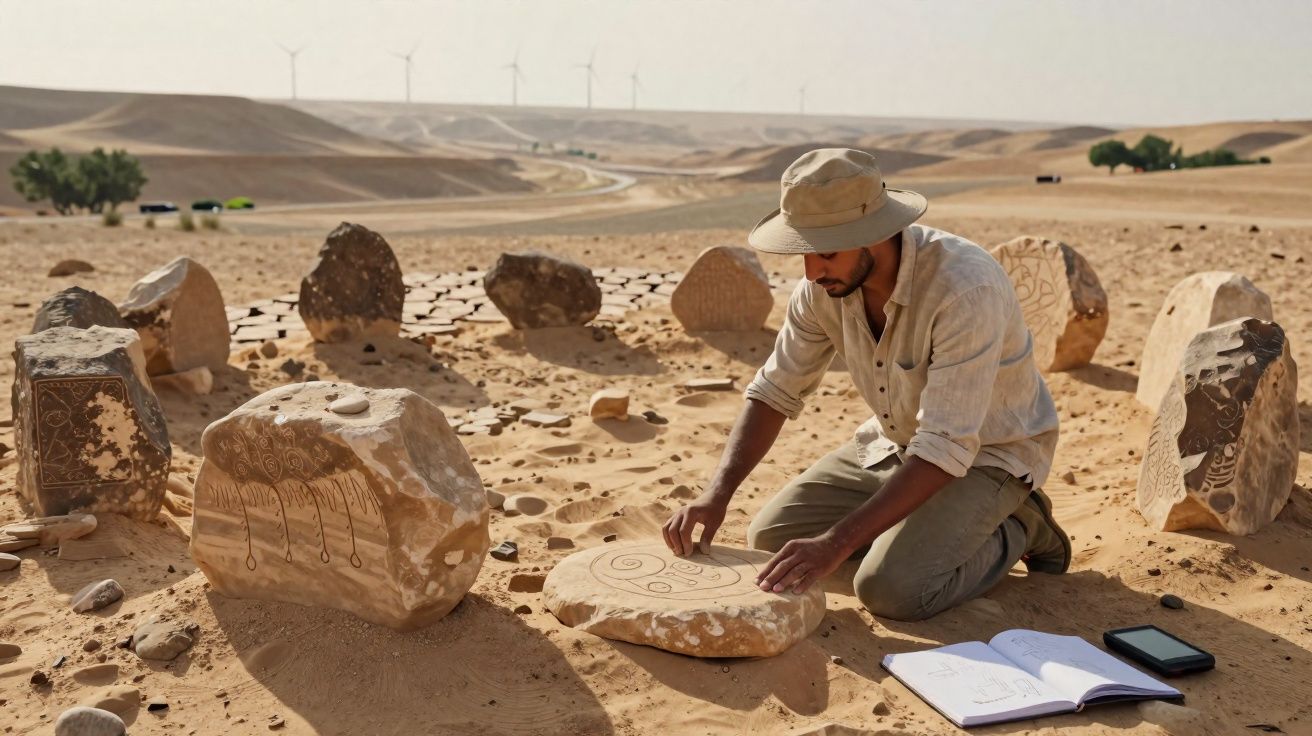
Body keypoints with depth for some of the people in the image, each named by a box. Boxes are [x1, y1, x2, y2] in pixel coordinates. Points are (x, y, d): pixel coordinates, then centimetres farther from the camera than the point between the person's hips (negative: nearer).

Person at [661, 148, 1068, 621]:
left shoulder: (966, 287, -35)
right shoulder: (823, 285, -14)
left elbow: (948, 448, -37)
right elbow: (774, 391, -7)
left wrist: (835, 542, -41)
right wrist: (716, 494, -21)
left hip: (987, 452, -6)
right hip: (896, 442, 7)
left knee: (890, 587, -26)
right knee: (770, 537, -2)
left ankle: (1018, 530, 2)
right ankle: (921, 525, 14)